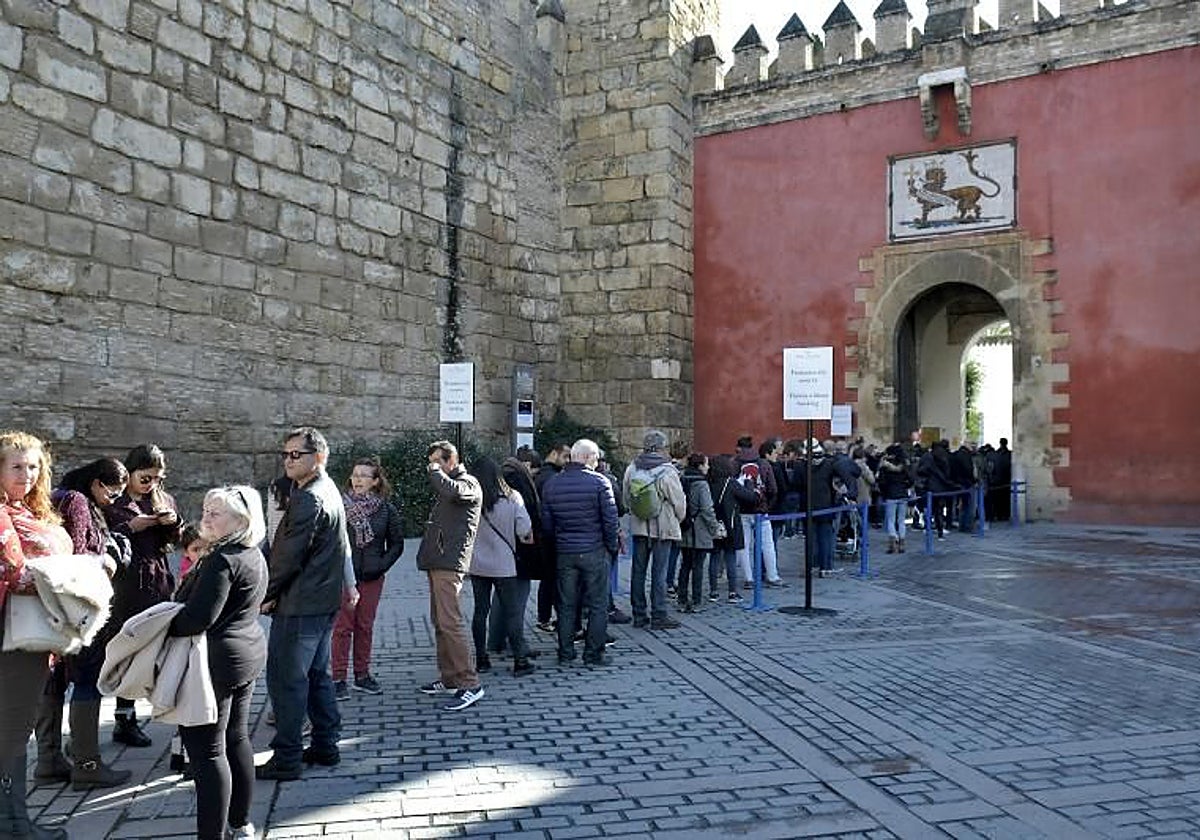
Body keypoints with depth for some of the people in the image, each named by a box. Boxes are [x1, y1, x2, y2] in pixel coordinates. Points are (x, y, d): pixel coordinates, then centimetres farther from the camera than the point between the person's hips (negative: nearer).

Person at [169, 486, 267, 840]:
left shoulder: (221, 560, -21)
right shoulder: (254, 556, 10)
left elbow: (197, 619, -26)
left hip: (217, 661, -10)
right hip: (248, 653, 10)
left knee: (207, 750, -3)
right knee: (236, 739, 18)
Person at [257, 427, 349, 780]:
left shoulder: (309, 498, -19)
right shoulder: (328, 491, 13)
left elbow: (289, 555, -19)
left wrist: (267, 594, -6)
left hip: (299, 605, -10)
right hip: (324, 601, 10)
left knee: (285, 679, -2)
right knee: (317, 674, 17)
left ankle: (287, 758, 4)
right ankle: (325, 746, 26)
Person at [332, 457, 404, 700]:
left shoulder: (385, 509, 1)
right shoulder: (339, 505, -5)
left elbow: (397, 543, 7)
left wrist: (383, 565, -3)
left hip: (371, 577, 2)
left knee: (365, 626, 11)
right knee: (343, 626, 0)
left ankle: (362, 675, 21)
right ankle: (339, 678, 7)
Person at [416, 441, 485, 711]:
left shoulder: (468, 483, -6)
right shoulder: (445, 485, 23)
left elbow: (452, 491, -30)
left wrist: (435, 472, -12)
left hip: (449, 564, -10)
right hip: (437, 563, 10)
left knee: (449, 622, -15)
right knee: (439, 622, 12)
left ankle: (470, 684, -14)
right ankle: (449, 678, 20)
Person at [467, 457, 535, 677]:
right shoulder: (512, 498, -9)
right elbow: (526, 532, -8)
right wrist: (528, 538, 12)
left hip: (478, 565, 1)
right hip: (505, 566, -1)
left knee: (480, 611, 12)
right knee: (513, 612, 6)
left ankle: (481, 659, 18)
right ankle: (520, 660, 7)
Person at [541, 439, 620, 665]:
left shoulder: (552, 485, 5)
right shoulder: (599, 482, -9)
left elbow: (546, 524, 7)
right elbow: (610, 520, -10)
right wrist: (611, 547, 2)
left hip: (564, 553, 4)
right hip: (594, 553, -4)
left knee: (566, 605, 12)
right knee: (597, 605, 5)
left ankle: (565, 653, 16)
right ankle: (593, 653, 8)